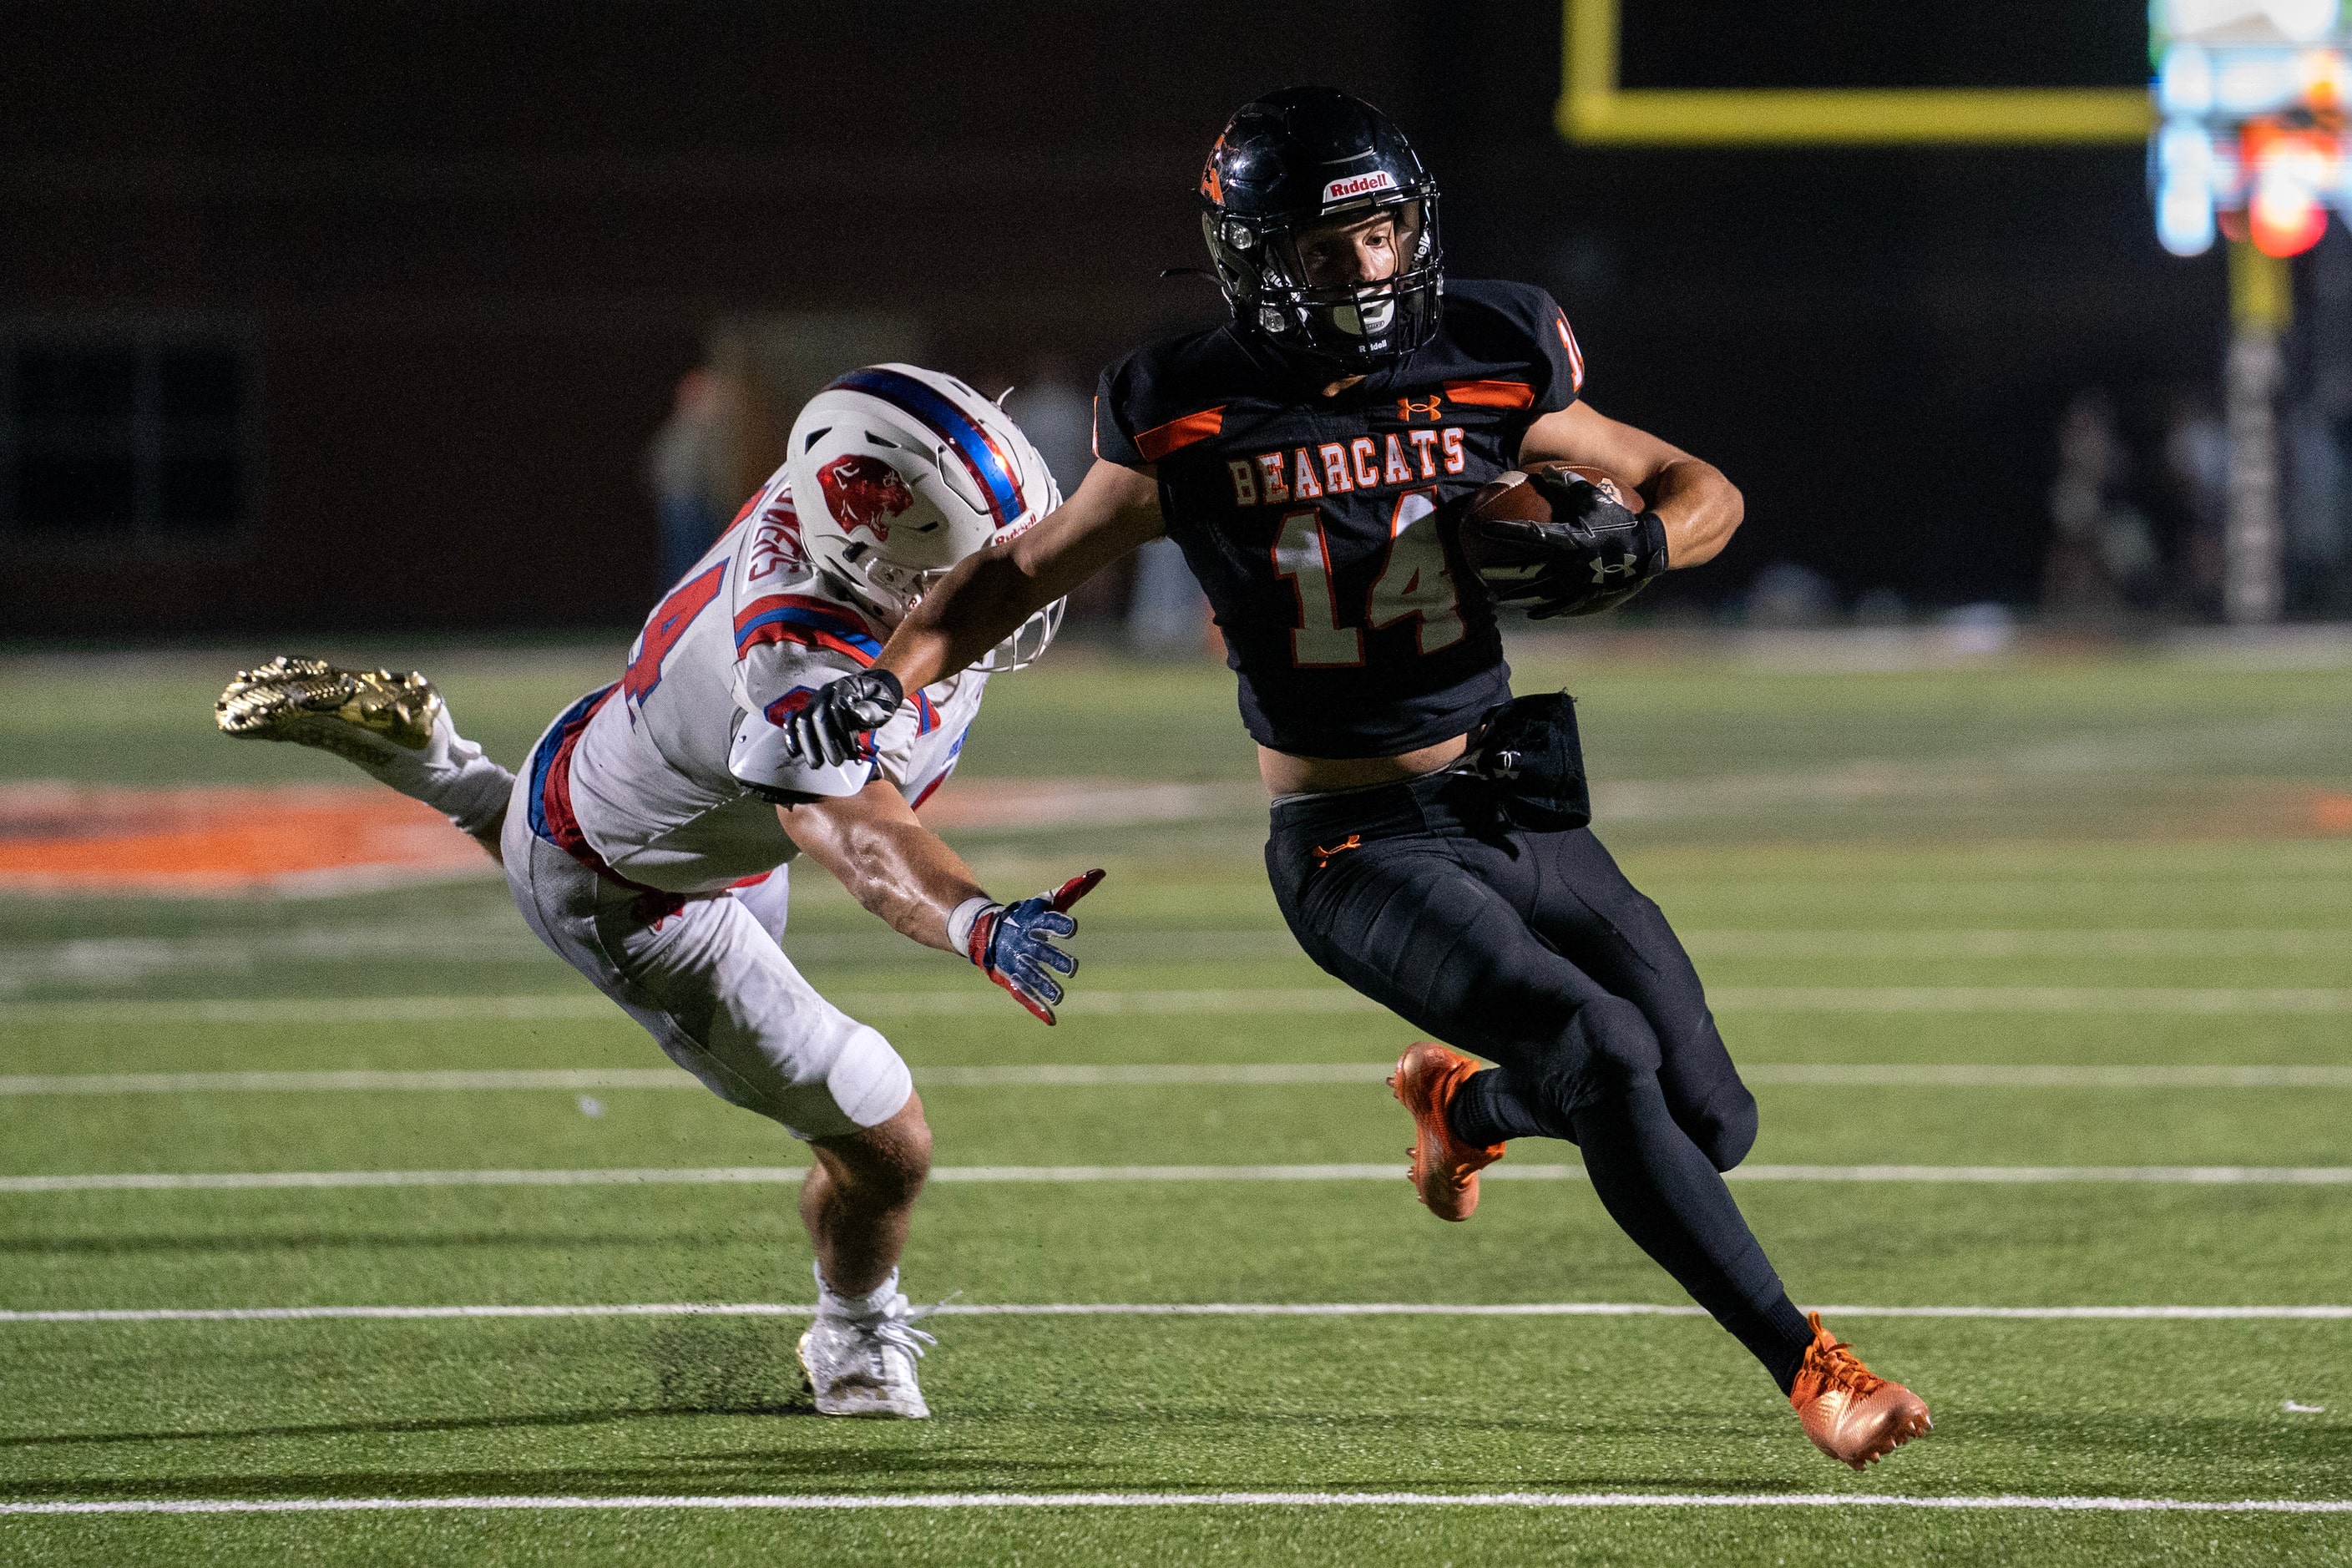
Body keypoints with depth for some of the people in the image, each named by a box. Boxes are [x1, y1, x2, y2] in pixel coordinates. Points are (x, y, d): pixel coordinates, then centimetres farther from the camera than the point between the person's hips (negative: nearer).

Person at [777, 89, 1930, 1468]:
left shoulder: (1487, 381, -1)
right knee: (1602, 1053, -25)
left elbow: (1707, 492, 7)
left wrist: (1641, 542, -16)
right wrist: (883, 684, -6)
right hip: (1359, 850, -4)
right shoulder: (1194, 425, -5)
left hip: (1514, 815, 4)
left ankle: (1463, 1101, 34)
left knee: (1710, 1121, 2)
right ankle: (1809, 1369, -21)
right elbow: (1025, 572, 8)